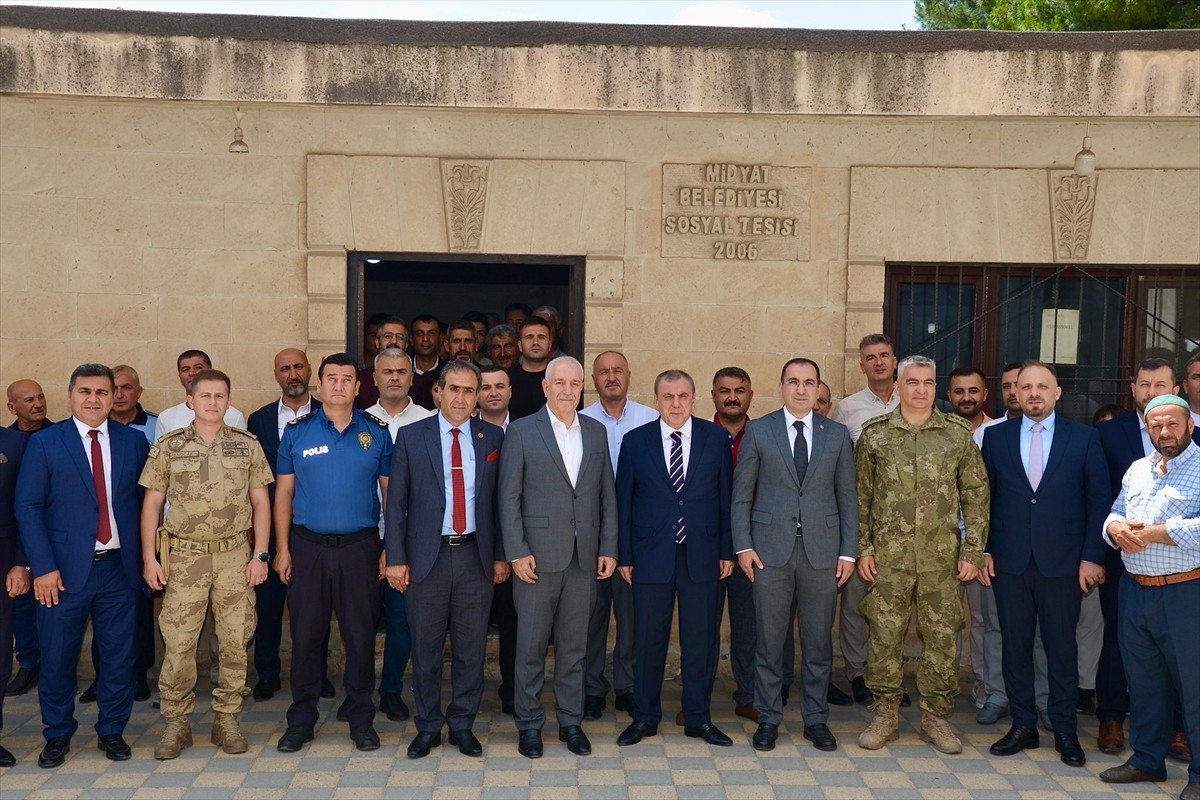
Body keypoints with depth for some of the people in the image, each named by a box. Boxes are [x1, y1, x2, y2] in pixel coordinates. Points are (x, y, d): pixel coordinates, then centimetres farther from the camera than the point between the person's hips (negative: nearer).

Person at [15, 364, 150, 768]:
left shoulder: (133, 441, 6)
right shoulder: (44, 443, 0)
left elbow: (144, 500, 7)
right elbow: (28, 508, -3)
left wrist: (145, 558, 1)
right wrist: (43, 567, -10)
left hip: (118, 567, 2)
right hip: (63, 570, -1)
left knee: (119, 656, 7)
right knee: (57, 658, 8)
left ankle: (112, 731, 25)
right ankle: (57, 735, 26)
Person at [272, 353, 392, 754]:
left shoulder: (377, 432, 3)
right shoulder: (297, 431, 3)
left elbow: (390, 492, 5)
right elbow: (283, 493, 4)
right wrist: (282, 549, -2)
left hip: (359, 546, 0)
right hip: (308, 546, 0)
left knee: (360, 635, 5)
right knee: (305, 634, 6)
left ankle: (361, 719, 17)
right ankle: (301, 720, 18)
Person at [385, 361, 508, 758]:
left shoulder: (492, 437, 5)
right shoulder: (411, 437, 1)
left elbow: (500, 499, 7)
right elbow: (396, 502, 1)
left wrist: (500, 555, 4)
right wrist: (395, 558, -4)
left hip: (476, 556, 1)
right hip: (427, 556, -1)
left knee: (471, 647, 7)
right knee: (426, 648, 8)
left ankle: (462, 724, 23)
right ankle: (428, 726, 23)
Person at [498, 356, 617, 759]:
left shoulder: (596, 432, 10)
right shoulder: (522, 431, -1)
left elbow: (607, 495, 11)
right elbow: (509, 497, -4)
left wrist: (608, 549, 5)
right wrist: (517, 552, -10)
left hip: (585, 556, 3)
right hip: (538, 555, -3)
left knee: (574, 645, 10)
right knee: (531, 645, 4)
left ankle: (571, 721, 22)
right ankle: (529, 724, 17)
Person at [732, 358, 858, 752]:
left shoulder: (837, 434, 8)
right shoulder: (758, 430, 4)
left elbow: (848, 496, 8)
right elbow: (741, 493, 4)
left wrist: (848, 552, 2)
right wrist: (743, 545, -4)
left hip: (822, 550, 1)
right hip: (771, 549, -1)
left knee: (819, 641, 7)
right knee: (769, 639, 4)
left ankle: (815, 719, 21)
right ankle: (768, 719, 17)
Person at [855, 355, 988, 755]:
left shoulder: (959, 435, 4)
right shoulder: (874, 434, 4)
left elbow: (976, 496, 5)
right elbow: (860, 496, 6)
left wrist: (972, 551, 0)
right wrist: (863, 548, 0)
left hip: (942, 556, 0)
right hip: (888, 554, 0)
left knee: (941, 636, 5)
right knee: (885, 635, 4)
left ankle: (936, 717, 19)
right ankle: (886, 714, 18)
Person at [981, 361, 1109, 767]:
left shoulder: (1084, 437, 2)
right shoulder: (996, 437, 6)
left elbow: (1099, 501, 1)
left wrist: (1092, 556, -5)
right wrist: (983, 549, 0)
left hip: (1063, 562, -1)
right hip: (1009, 561, 2)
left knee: (1062, 646, 5)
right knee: (1015, 644, 7)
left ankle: (1065, 730, 17)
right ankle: (1023, 725, 18)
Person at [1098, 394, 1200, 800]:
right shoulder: (1137, 470, 13)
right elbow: (1115, 514, 15)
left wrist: (1150, 532, -17)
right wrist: (1117, 528, -8)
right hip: (1135, 590, 7)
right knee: (1143, 681, 16)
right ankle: (1147, 759, 30)